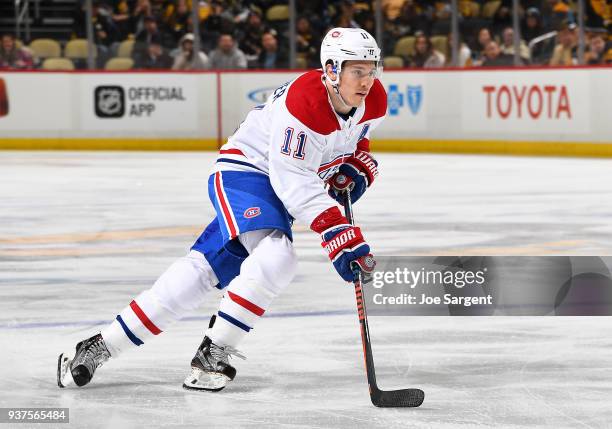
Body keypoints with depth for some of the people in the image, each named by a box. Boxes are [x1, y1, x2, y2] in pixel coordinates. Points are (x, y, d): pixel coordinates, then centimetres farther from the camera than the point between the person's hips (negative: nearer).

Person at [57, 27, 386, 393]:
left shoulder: (374, 101, -5)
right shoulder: (305, 101, -29)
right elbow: (292, 181, -31)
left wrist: (356, 168, -3)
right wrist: (338, 234, -37)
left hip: (278, 186, 8)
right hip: (246, 170, -8)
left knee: (206, 267, 1)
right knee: (275, 255, -31)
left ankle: (104, 346, 4)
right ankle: (213, 355, -20)